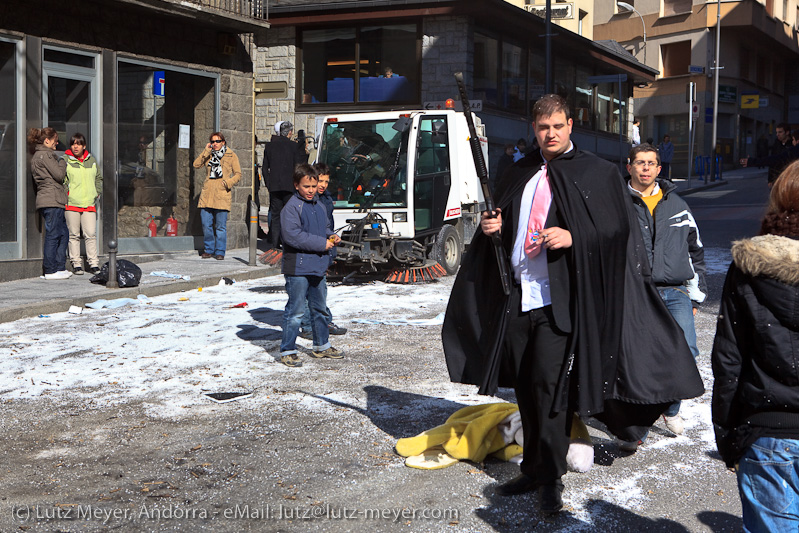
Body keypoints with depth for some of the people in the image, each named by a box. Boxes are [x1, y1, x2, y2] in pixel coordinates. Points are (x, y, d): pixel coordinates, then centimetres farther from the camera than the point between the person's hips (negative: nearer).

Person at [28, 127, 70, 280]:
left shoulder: (38, 155, 21)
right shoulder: (45, 155, -10)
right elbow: (59, 175, -14)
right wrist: (62, 162, 2)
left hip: (49, 200, 10)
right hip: (52, 200, -10)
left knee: (63, 233, 12)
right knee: (52, 235, -6)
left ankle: (60, 267, 12)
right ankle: (50, 271, -3)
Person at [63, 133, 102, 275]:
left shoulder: (92, 160, 13)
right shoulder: (65, 160, 1)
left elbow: (98, 178, 24)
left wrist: (97, 193, 13)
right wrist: (65, 195, -8)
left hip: (89, 204, 2)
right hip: (71, 204, -2)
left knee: (91, 234, -3)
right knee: (73, 235, 2)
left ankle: (93, 263, 3)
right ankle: (76, 264, 8)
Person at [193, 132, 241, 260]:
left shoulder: (231, 156, 7)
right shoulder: (209, 155, 15)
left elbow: (238, 174, 6)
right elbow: (196, 164, 1)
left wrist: (229, 182, -10)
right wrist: (206, 151, -2)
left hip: (222, 194, -3)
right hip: (207, 194, 3)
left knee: (221, 225, -3)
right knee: (206, 224, 2)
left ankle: (220, 252, 6)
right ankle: (208, 250, 15)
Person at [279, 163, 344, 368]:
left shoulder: (319, 206, 12)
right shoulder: (291, 207, -13)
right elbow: (292, 235, -23)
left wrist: (331, 236, 3)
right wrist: (321, 243, -20)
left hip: (318, 267, 8)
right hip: (297, 268, -8)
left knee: (319, 308, 19)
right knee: (295, 311, -5)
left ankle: (321, 345, 33)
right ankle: (287, 350, 4)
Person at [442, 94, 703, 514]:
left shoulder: (596, 173, 0)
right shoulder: (519, 174, 15)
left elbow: (618, 233, -4)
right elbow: (502, 224, 25)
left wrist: (573, 238, -18)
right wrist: (493, 227, 3)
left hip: (559, 299, -5)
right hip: (517, 295, 5)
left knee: (549, 386, -8)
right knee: (526, 387, 11)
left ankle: (551, 478, 4)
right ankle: (533, 468, 25)